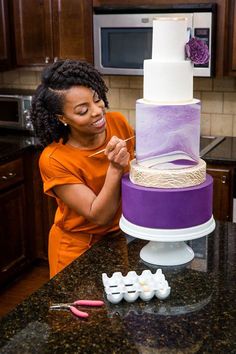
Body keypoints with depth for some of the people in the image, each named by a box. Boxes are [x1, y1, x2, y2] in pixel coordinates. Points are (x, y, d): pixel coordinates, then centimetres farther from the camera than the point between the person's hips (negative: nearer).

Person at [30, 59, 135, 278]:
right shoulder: (53, 160, -27)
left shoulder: (118, 122, -14)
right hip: (79, 247, -4)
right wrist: (115, 168, -37)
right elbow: (99, 216, -26)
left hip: (122, 235, 5)